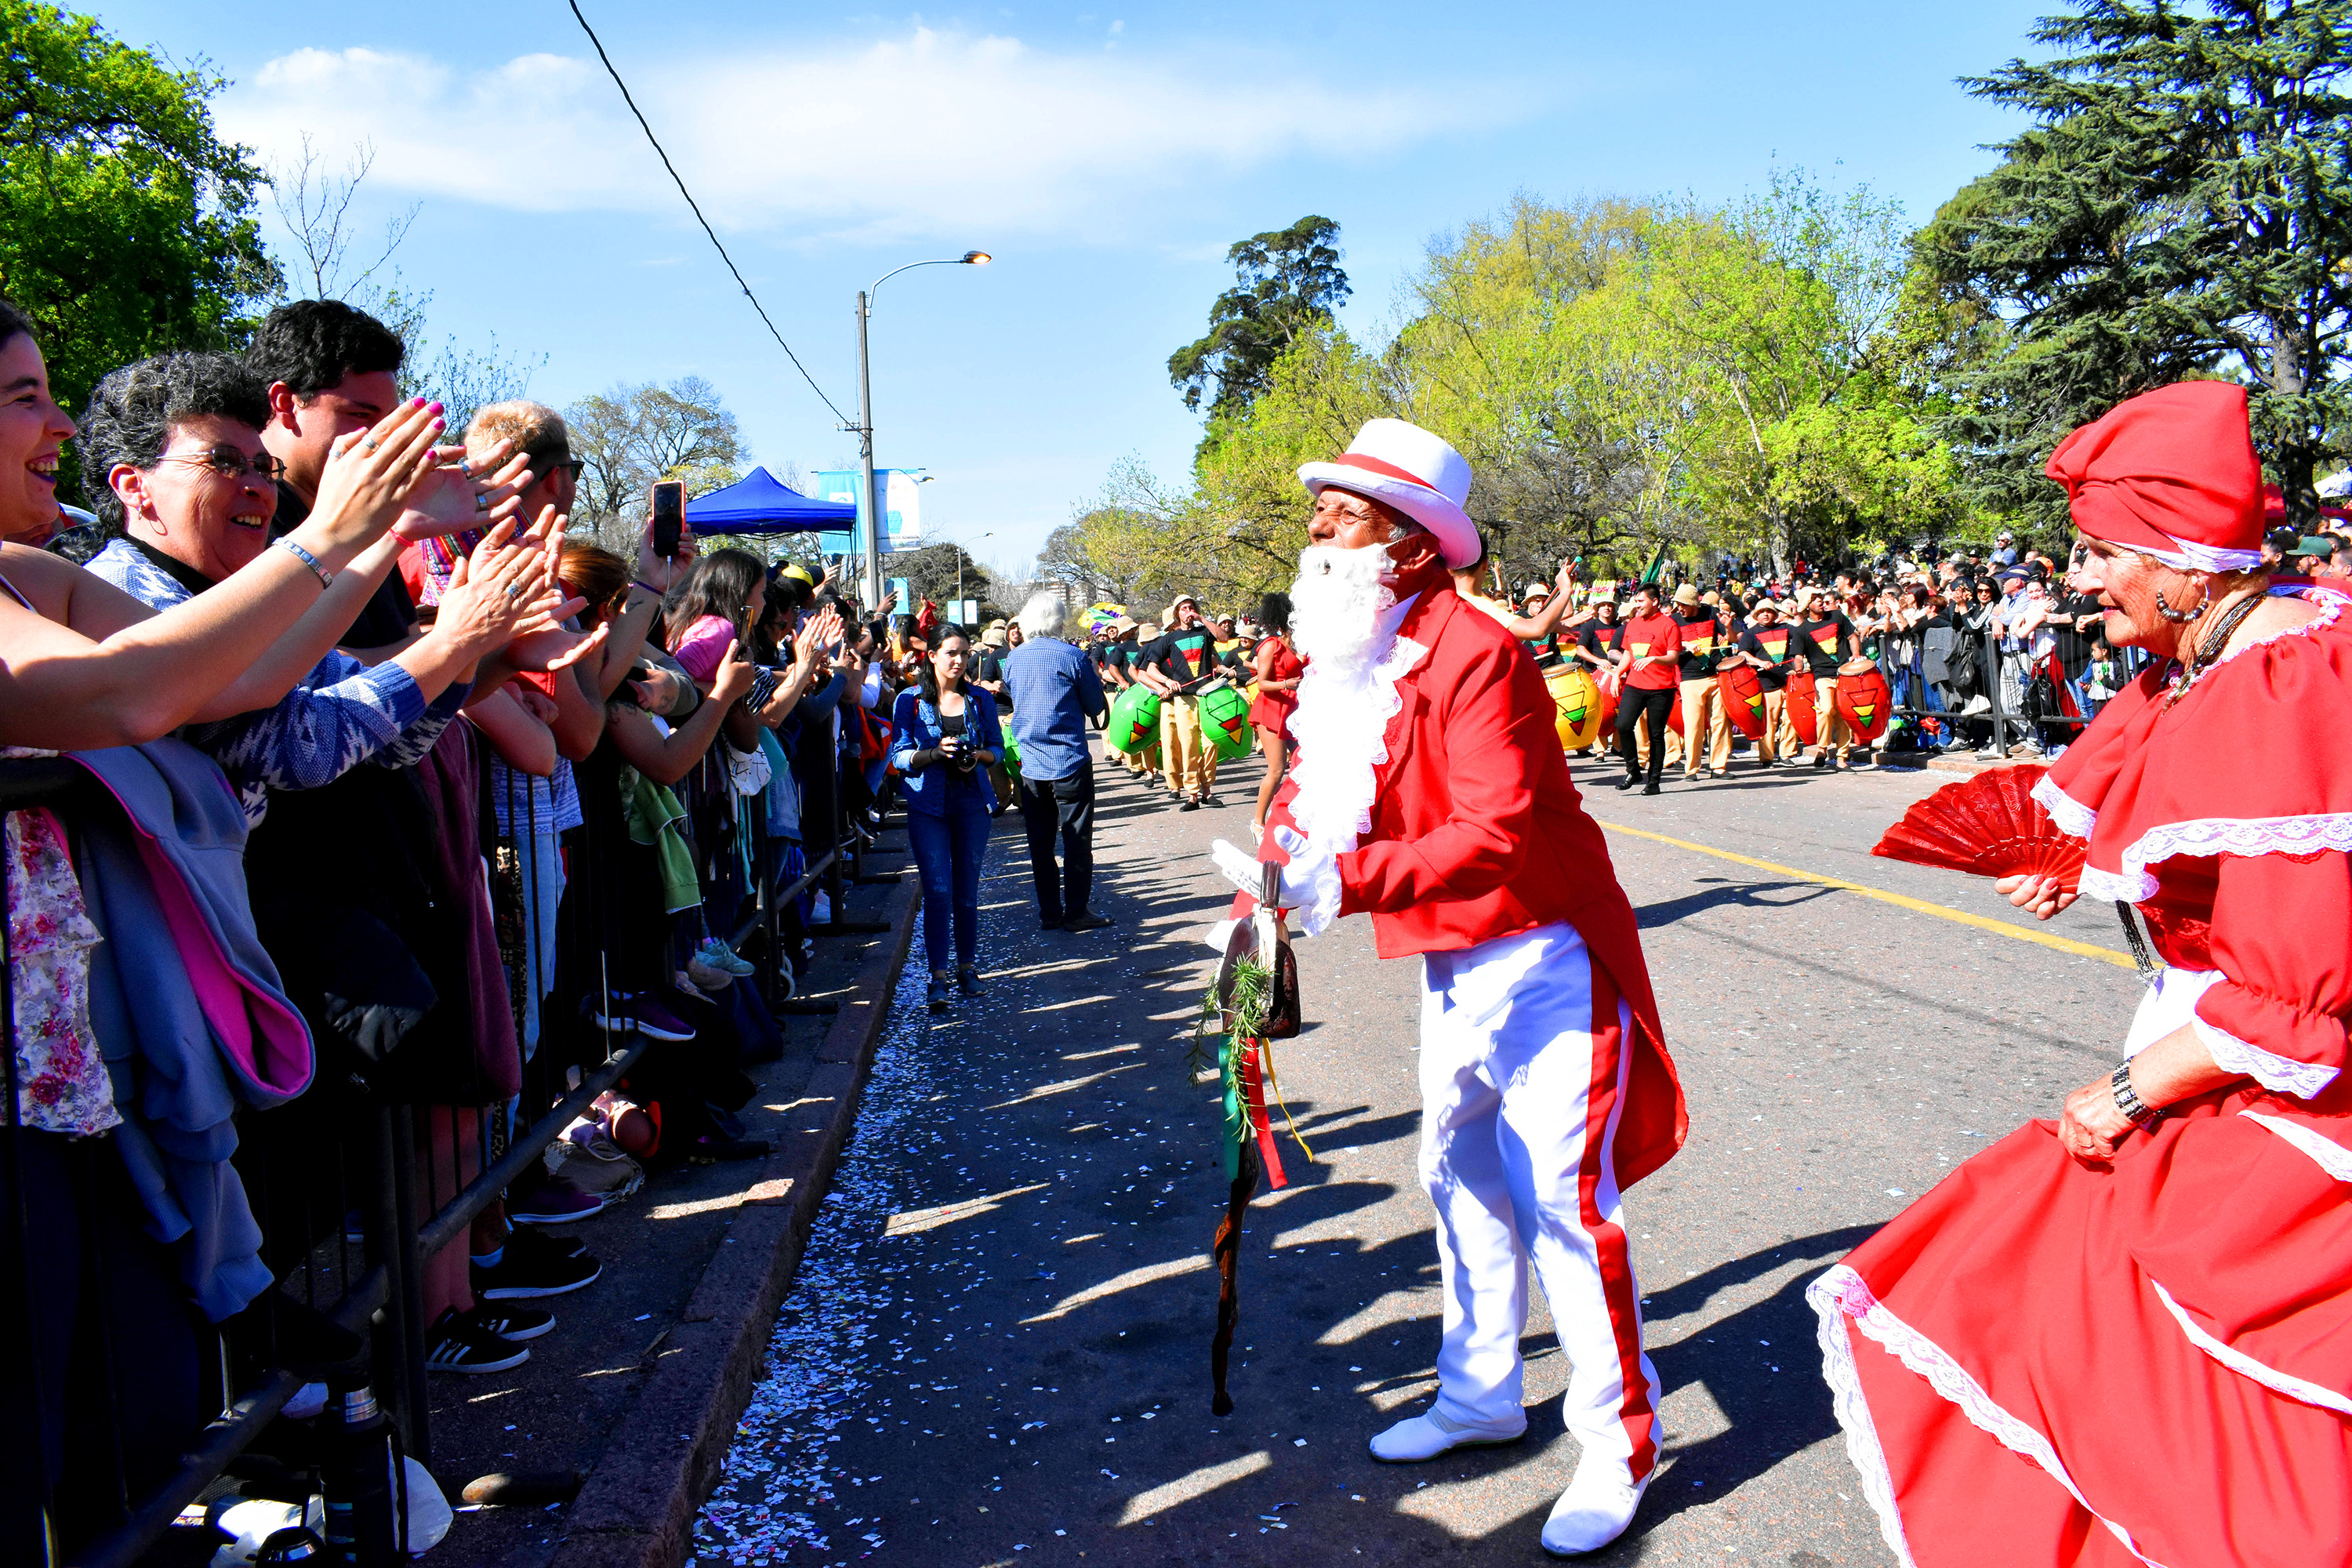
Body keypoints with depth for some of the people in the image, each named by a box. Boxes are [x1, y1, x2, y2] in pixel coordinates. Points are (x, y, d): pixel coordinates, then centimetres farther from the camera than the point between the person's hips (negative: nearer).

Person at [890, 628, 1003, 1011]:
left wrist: (978, 755, -9)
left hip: (973, 801, 2)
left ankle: (967, 966, 20)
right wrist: (934, 753, -18)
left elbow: (997, 748, 12)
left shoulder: (981, 700, 9)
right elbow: (899, 755, -1)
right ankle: (938, 976, -4)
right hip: (928, 803, -2)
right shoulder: (911, 700, 2)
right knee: (938, 890, -8)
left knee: (967, 889, 7)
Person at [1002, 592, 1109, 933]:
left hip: (1030, 765, 4)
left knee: (1040, 842, 10)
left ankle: (1049, 914, 15)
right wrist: (1092, 675, 15)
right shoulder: (1072, 657, -10)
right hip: (1070, 762, -4)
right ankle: (1076, 912, 5)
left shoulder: (1013, 659, 5)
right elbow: (1096, 706, -1)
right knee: (1077, 839, 4)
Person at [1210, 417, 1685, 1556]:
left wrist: (1345, 882, -41)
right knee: (1461, 1175, 18)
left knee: (1559, 1195, -4)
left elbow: (1497, 837, -31)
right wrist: (1268, 884, -11)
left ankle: (1619, 1442, 14)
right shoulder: (1348, 663, 4)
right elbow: (1316, 790, 7)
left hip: (1541, 958, -9)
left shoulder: (1472, 655, -23)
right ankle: (1480, 1393, 36)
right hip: (1450, 963, 9)